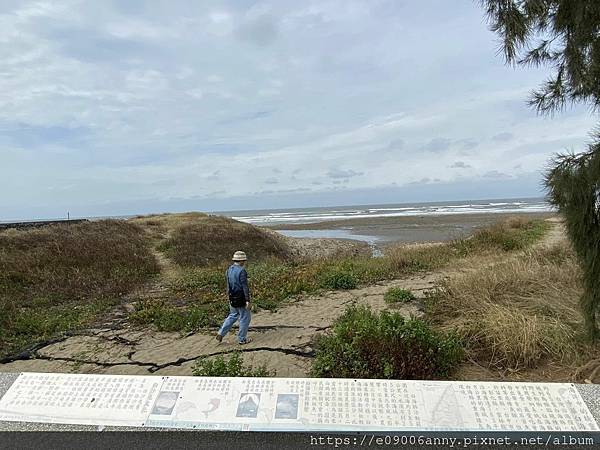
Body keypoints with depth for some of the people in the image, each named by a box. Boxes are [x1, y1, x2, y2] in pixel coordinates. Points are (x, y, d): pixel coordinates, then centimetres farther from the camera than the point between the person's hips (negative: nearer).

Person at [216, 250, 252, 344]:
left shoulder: (229, 270, 5)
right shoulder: (241, 271, -20)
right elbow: (245, 287, -21)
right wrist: (248, 300, -20)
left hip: (232, 298, 8)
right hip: (241, 299, -8)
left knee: (233, 316, 23)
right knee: (245, 318, 7)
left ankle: (221, 333, 20)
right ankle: (242, 339, 16)